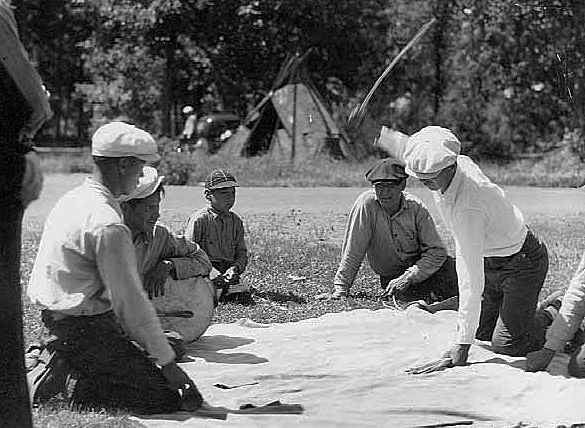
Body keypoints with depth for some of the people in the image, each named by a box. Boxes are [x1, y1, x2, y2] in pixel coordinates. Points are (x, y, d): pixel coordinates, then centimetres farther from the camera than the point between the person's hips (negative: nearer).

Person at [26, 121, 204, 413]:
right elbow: (131, 301, -21)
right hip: (86, 331, -10)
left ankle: (61, 368, 6)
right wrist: (167, 363, -13)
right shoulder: (108, 226, -21)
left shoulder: (71, 199, 9)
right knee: (171, 397, -11)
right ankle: (74, 383, -11)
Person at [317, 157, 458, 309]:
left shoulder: (416, 208, -11)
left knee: (450, 266, -26)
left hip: (419, 268, 1)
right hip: (390, 277, -1)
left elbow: (437, 251, -14)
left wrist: (408, 278, -24)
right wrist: (341, 289, -16)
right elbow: (353, 252, -15)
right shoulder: (366, 204, -16)